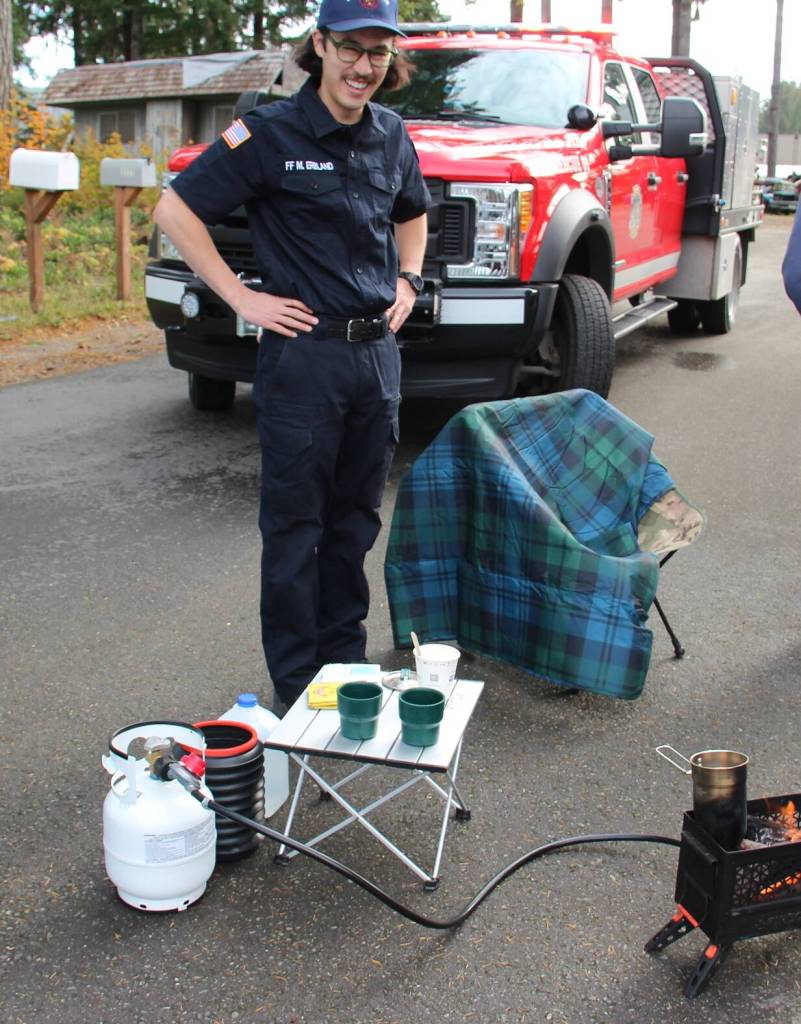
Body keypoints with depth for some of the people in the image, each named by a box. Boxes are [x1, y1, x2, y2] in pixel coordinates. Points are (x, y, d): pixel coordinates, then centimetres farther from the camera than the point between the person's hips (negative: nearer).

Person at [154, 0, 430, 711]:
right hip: (304, 354, -6)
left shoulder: (391, 137, 9)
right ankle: (295, 680, 14)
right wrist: (242, 299, -11)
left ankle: (345, 659, 29)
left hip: (378, 351, 6)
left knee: (355, 520, 14)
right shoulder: (271, 134, -9)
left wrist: (408, 280, 12)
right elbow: (176, 211, -8)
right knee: (294, 526, 2)